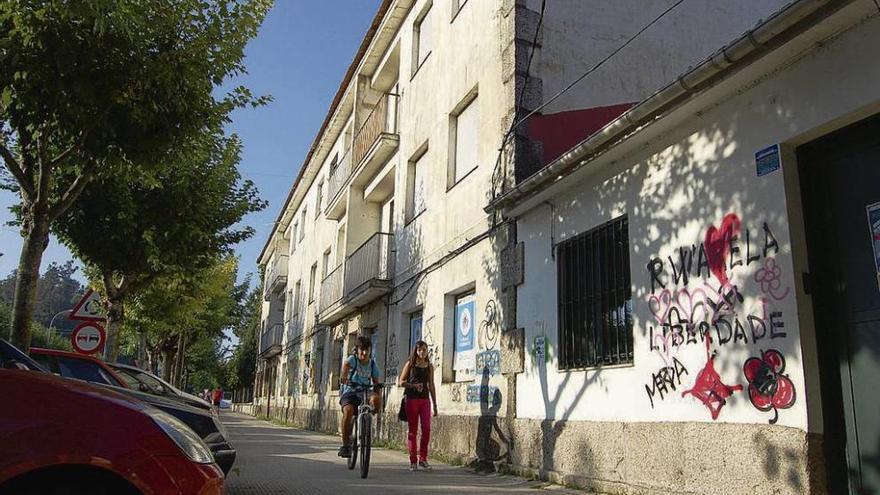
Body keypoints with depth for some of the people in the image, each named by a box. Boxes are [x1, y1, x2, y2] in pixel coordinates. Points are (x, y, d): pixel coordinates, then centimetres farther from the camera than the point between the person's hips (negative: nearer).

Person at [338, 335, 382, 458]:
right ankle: (345, 445, -20)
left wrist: (377, 396, -11)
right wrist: (343, 377, -51)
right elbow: (346, 364, -29)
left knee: (376, 399, -33)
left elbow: (376, 383, 8)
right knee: (348, 410, -33)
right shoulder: (353, 359, -5)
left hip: (365, 392, 2)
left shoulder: (372, 365, 6)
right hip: (349, 392, -2)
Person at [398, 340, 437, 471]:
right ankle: (413, 461, 8)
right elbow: (401, 382, 3)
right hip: (412, 399, -2)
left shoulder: (429, 366, 11)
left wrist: (435, 405, 12)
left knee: (426, 428, -8)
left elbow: (431, 386, 14)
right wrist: (413, 385, -13)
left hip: (425, 400, 2)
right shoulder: (410, 364, 3)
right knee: (412, 430, 1)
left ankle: (423, 459, 4)